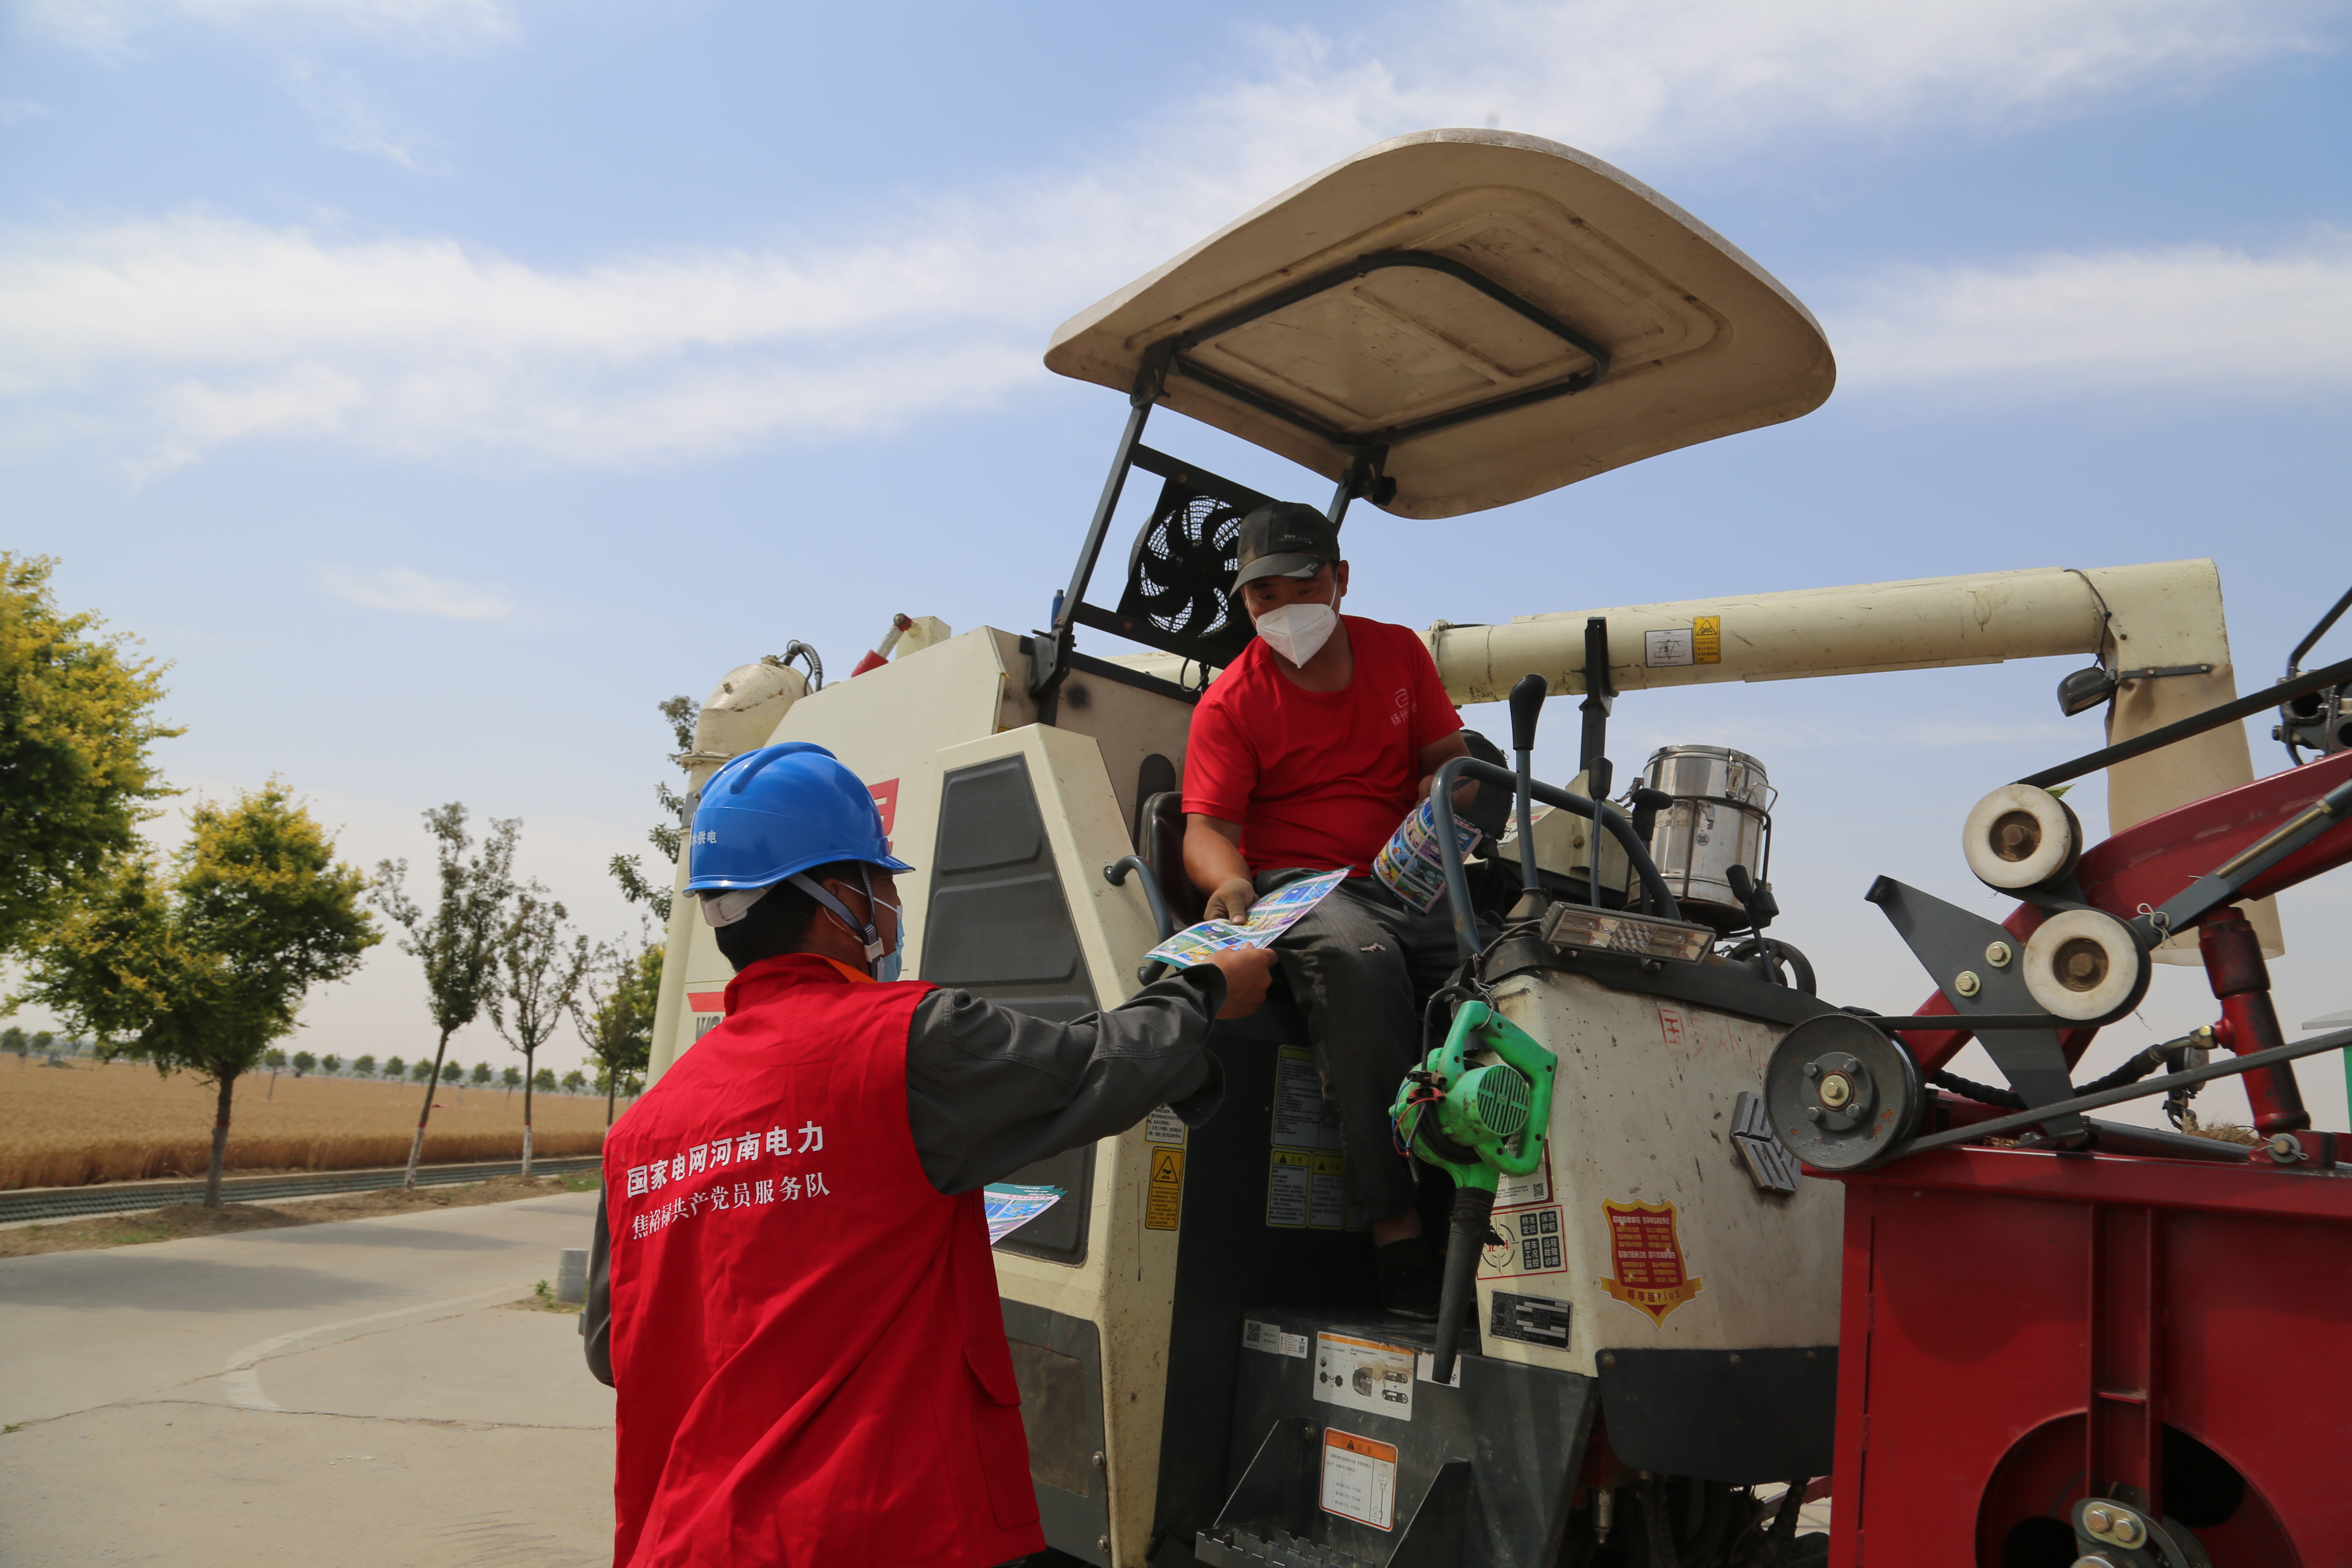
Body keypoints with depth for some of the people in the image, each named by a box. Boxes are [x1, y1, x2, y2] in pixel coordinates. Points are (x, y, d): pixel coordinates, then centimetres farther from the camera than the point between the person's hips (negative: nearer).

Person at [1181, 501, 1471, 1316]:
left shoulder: (1398, 652, 17)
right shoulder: (1231, 702, 4)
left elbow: (1449, 755, 18)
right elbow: (1207, 826, -6)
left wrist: (1449, 786, -8)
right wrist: (1229, 880, -30)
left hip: (1406, 880, 4)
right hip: (1296, 883, -3)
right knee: (1358, 959, -39)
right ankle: (1394, 1227, -35)